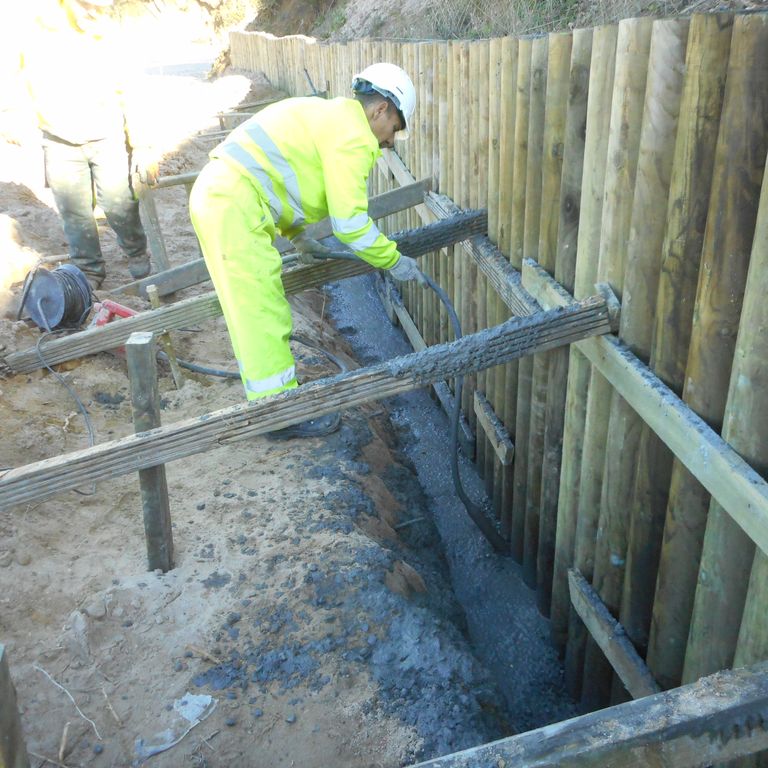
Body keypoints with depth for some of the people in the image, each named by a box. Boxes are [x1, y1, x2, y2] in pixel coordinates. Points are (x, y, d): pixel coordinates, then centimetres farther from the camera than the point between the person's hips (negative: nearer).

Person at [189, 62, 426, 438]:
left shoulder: (324, 115, 22)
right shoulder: (351, 135, -9)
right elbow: (351, 222, -13)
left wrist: (298, 237, 27)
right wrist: (394, 261, 0)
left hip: (217, 195, 10)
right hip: (233, 209, -10)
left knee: (255, 312, 17)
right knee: (262, 313, -3)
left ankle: (272, 395, 29)